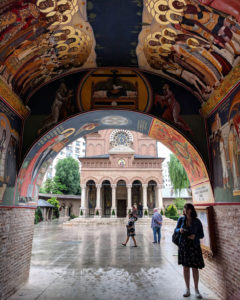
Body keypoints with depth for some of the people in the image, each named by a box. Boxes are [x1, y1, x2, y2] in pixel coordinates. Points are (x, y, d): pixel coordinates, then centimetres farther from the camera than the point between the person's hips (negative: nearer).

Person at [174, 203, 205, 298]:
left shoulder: (197, 221, -7)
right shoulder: (181, 219, -2)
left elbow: (202, 234, 0)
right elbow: (176, 229, 7)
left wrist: (195, 236, -19)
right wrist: (179, 230, -15)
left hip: (194, 247, -2)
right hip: (183, 246, 2)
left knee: (195, 268, 7)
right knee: (185, 268, 11)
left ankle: (196, 290, 27)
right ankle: (187, 289, 28)